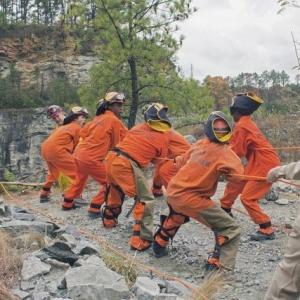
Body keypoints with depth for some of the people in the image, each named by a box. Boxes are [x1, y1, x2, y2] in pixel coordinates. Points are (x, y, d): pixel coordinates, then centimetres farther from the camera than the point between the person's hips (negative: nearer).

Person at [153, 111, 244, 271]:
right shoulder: (223, 152, -12)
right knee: (230, 229, -2)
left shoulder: (199, 144, 7)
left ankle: (159, 245, 56)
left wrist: (176, 160, 45)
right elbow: (238, 175, -20)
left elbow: (182, 161, 23)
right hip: (191, 198, -8)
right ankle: (218, 266, -13)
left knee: (177, 215, 42)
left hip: (173, 191, 8)